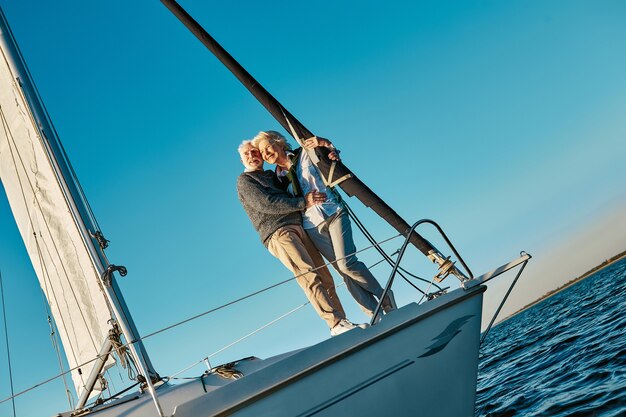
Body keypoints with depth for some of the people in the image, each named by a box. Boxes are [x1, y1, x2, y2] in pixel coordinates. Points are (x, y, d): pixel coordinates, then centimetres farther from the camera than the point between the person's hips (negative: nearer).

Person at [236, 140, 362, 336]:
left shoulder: (274, 176, 28)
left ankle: (341, 322, 1)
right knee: (309, 275, -21)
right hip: (277, 233, -7)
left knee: (325, 276, -1)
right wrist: (303, 202, -10)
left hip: (298, 229, 7)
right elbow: (267, 204, -7)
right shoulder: (244, 181, 7)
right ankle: (336, 324, -26)